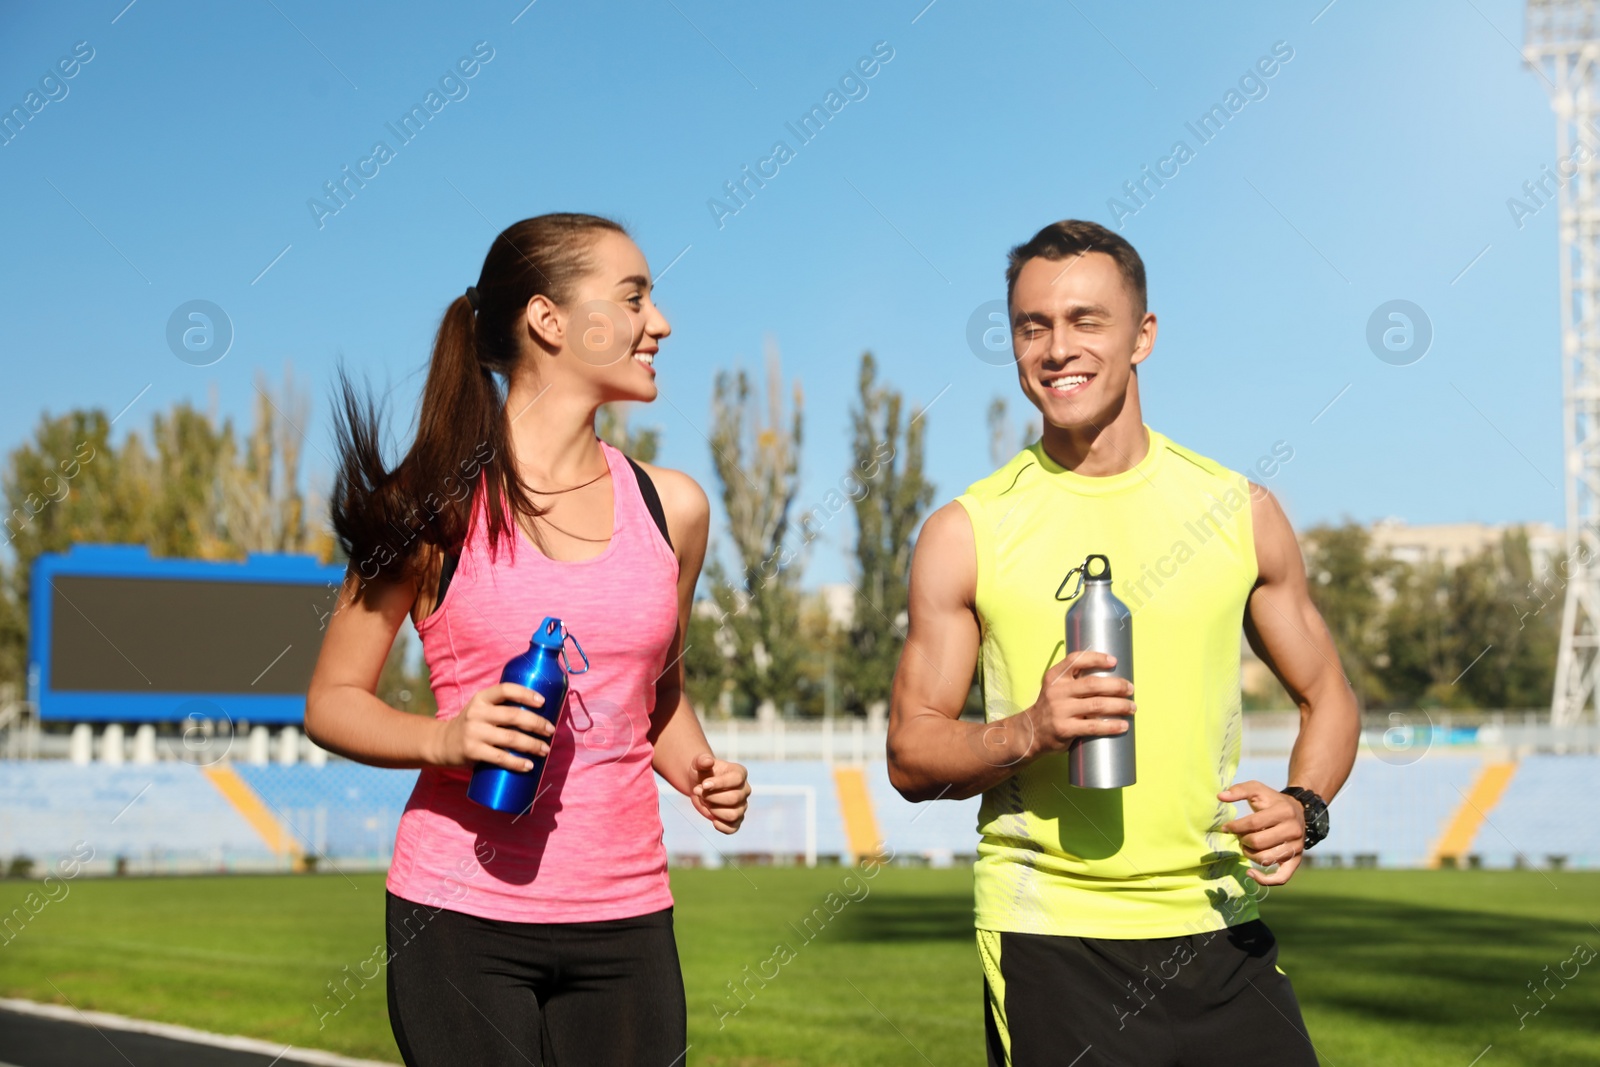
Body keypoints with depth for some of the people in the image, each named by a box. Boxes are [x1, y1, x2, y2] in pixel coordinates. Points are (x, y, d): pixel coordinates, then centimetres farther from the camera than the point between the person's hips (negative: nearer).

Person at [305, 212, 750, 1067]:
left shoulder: (672, 507, 8)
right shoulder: (440, 505, -4)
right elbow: (331, 703, 0)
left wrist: (699, 774, 2)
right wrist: (444, 741, -18)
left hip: (625, 916, 4)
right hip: (460, 909, -4)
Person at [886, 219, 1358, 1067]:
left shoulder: (1239, 511, 6)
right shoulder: (966, 533, 0)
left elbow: (1326, 695, 15)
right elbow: (911, 756, 2)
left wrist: (1303, 808, -5)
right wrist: (1029, 732, -17)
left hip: (1219, 930, 2)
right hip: (1048, 939, -2)